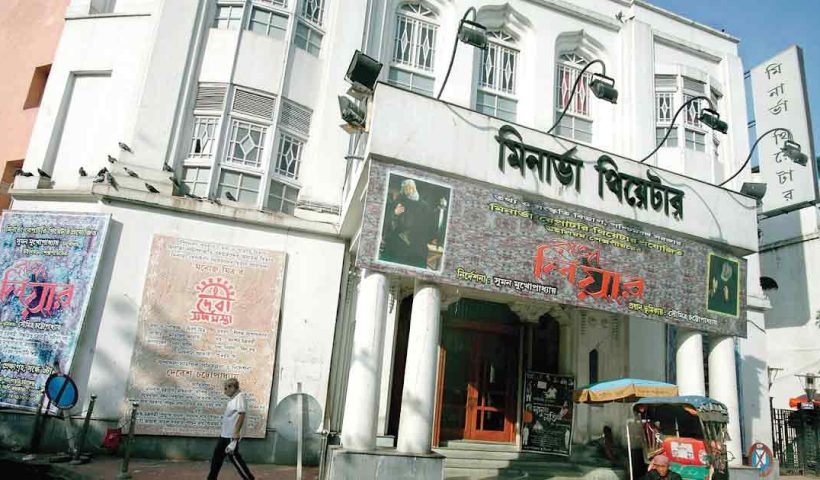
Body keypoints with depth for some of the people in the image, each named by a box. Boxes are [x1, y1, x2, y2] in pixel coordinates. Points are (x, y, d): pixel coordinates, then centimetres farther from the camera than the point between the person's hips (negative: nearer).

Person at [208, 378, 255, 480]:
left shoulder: (240, 397, -15)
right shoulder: (233, 398, 14)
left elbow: (241, 416, -21)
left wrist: (236, 434, -25)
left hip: (232, 436, -9)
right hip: (224, 434, 9)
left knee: (234, 457, -3)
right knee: (217, 457, 14)